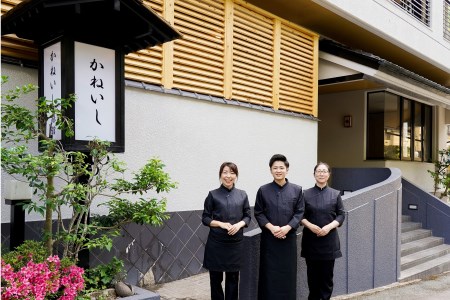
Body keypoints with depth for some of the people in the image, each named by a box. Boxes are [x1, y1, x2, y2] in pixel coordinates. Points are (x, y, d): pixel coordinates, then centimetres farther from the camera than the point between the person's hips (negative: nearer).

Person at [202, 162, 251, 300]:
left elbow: (248, 216, 8)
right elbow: (205, 218, -1)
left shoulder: (242, 194, 4)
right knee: (215, 277, 6)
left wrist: (239, 224, -12)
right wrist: (221, 224, -16)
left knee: (233, 277, 9)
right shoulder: (213, 195, -2)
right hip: (216, 242, -2)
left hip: (236, 242, 2)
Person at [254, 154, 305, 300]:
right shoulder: (263, 190, -1)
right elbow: (258, 213, 0)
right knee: (269, 273, 4)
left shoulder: (296, 190, 1)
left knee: (288, 272, 7)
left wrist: (287, 227, -14)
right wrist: (271, 227, -14)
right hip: (269, 237, -1)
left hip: (289, 237, 1)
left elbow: (299, 213, 0)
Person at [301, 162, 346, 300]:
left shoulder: (335, 194, 3)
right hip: (311, 239, 0)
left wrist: (329, 226, -12)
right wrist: (309, 225, -14)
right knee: (313, 273, 5)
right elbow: (300, 215, 3)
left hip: (329, 239, 0)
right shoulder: (306, 194, 2)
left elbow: (341, 215, 3)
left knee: (327, 273, 5)